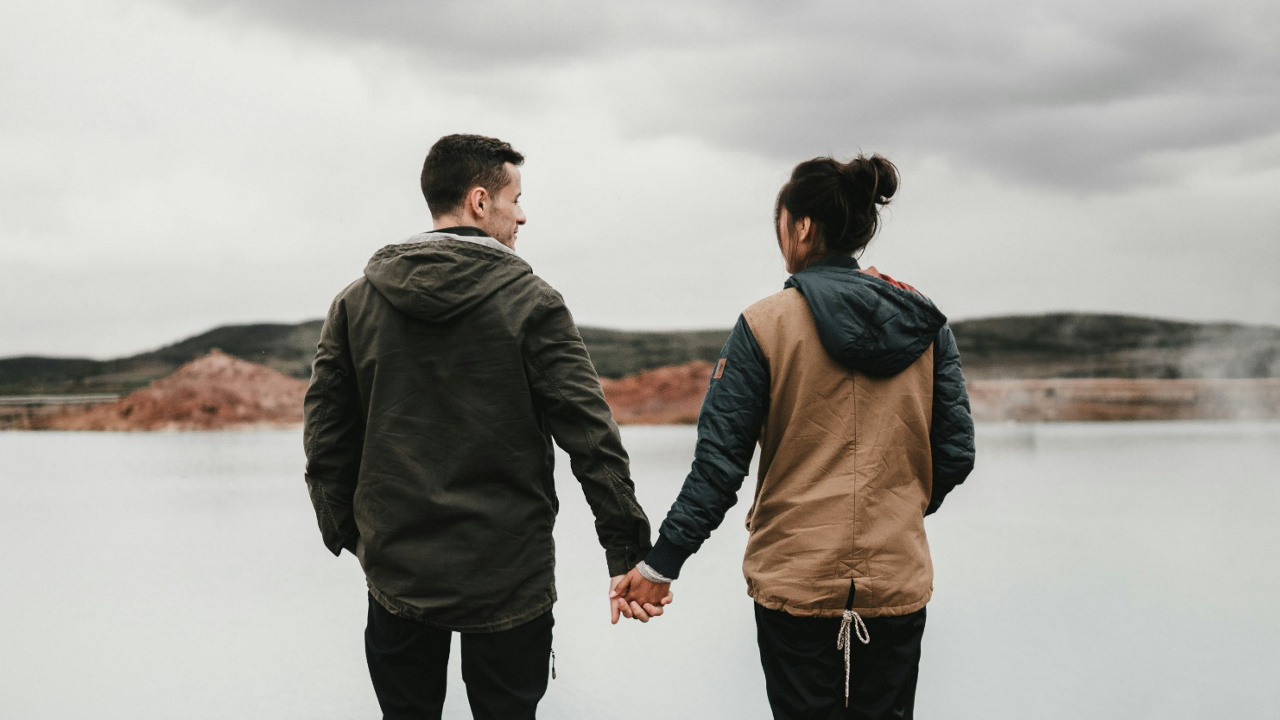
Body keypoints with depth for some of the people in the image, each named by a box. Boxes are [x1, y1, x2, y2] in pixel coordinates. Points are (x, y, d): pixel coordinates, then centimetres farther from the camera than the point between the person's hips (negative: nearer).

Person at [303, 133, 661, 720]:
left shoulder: (355, 303, 1)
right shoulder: (531, 304, -10)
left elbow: (326, 439, 2)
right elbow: (591, 437, -12)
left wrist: (343, 530, 16)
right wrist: (628, 552, -6)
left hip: (397, 575, 3)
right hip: (508, 578, -3)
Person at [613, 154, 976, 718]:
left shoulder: (767, 324, -9)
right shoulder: (925, 324, 1)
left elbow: (719, 461, -10)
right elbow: (955, 454, 3)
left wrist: (662, 562, -3)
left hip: (795, 581, -3)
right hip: (897, 581, 3)